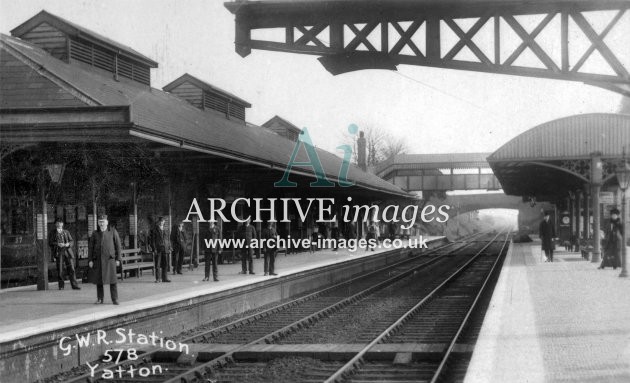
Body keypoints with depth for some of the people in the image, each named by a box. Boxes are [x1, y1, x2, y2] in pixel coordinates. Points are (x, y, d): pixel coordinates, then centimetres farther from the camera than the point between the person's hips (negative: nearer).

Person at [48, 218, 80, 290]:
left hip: (67, 252, 2)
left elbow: (72, 241, 15)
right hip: (59, 253, -2)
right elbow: (50, 243, 1)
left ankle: (74, 285, -8)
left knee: (71, 269, -6)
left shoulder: (66, 232, 20)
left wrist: (68, 244, -8)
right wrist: (57, 244, -15)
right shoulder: (52, 233, 11)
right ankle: (61, 286, 6)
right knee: (60, 270, -3)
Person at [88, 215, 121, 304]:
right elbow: (90, 247, 8)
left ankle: (115, 299, -2)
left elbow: (118, 246, 2)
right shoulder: (95, 233, 7)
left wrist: (118, 259, -3)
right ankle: (100, 299, 13)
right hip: (98, 259, 2)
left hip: (110, 258, -2)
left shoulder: (113, 231, 0)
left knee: (112, 279, -7)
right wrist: (90, 260, -1)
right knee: (98, 279, 4)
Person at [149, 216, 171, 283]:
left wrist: (169, 248, 10)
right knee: (158, 265, -3)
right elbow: (151, 240, -4)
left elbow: (168, 239, 20)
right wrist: (154, 249, -12)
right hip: (158, 250, -5)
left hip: (165, 250, 5)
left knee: (165, 264, 3)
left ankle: (165, 278, 9)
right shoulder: (154, 230, 0)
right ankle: (158, 278, 2)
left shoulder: (165, 231, 17)